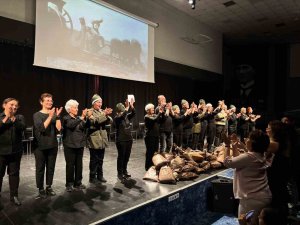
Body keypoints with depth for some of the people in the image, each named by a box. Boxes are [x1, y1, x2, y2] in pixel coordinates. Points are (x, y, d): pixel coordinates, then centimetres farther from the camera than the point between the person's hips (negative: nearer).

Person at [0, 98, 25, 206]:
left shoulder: (19, 117, 5)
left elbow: (22, 127, -13)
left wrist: (13, 118, -23)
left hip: (16, 150, 1)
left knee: (14, 173, 8)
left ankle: (14, 196, 19)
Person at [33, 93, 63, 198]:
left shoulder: (54, 114, 3)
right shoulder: (37, 115, -5)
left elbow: (58, 129, -6)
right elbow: (42, 128, -20)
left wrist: (57, 116, -15)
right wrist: (50, 116, -25)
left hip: (53, 146, 3)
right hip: (40, 146, -3)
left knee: (51, 168, 11)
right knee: (40, 169, 5)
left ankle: (49, 187, 25)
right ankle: (41, 189, 18)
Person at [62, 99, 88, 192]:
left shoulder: (78, 118, 12)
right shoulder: (66, 118, -4)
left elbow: (84, 127, -4)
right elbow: (71, 125, -25)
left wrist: (87, 118, -20)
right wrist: (82, 117, -33)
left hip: (80, 144, 5)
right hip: (70, 145, -5)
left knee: (79, 164, 9)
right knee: (70, 165, 0)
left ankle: (77, 183, 20)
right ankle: (69, 184, 12)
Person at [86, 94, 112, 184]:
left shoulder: (102, 111, 11)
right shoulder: (90, 111, -6)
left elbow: (110, 121, 1)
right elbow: (94, 121, -22)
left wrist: (107, 115, -19)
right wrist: (104, 114, -28)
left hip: (102, 139, 6)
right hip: (94, 140, -6)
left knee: (100, 159, 14)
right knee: (94, 160, 3)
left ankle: (100, 176, 26)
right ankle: (92, 177, 16)